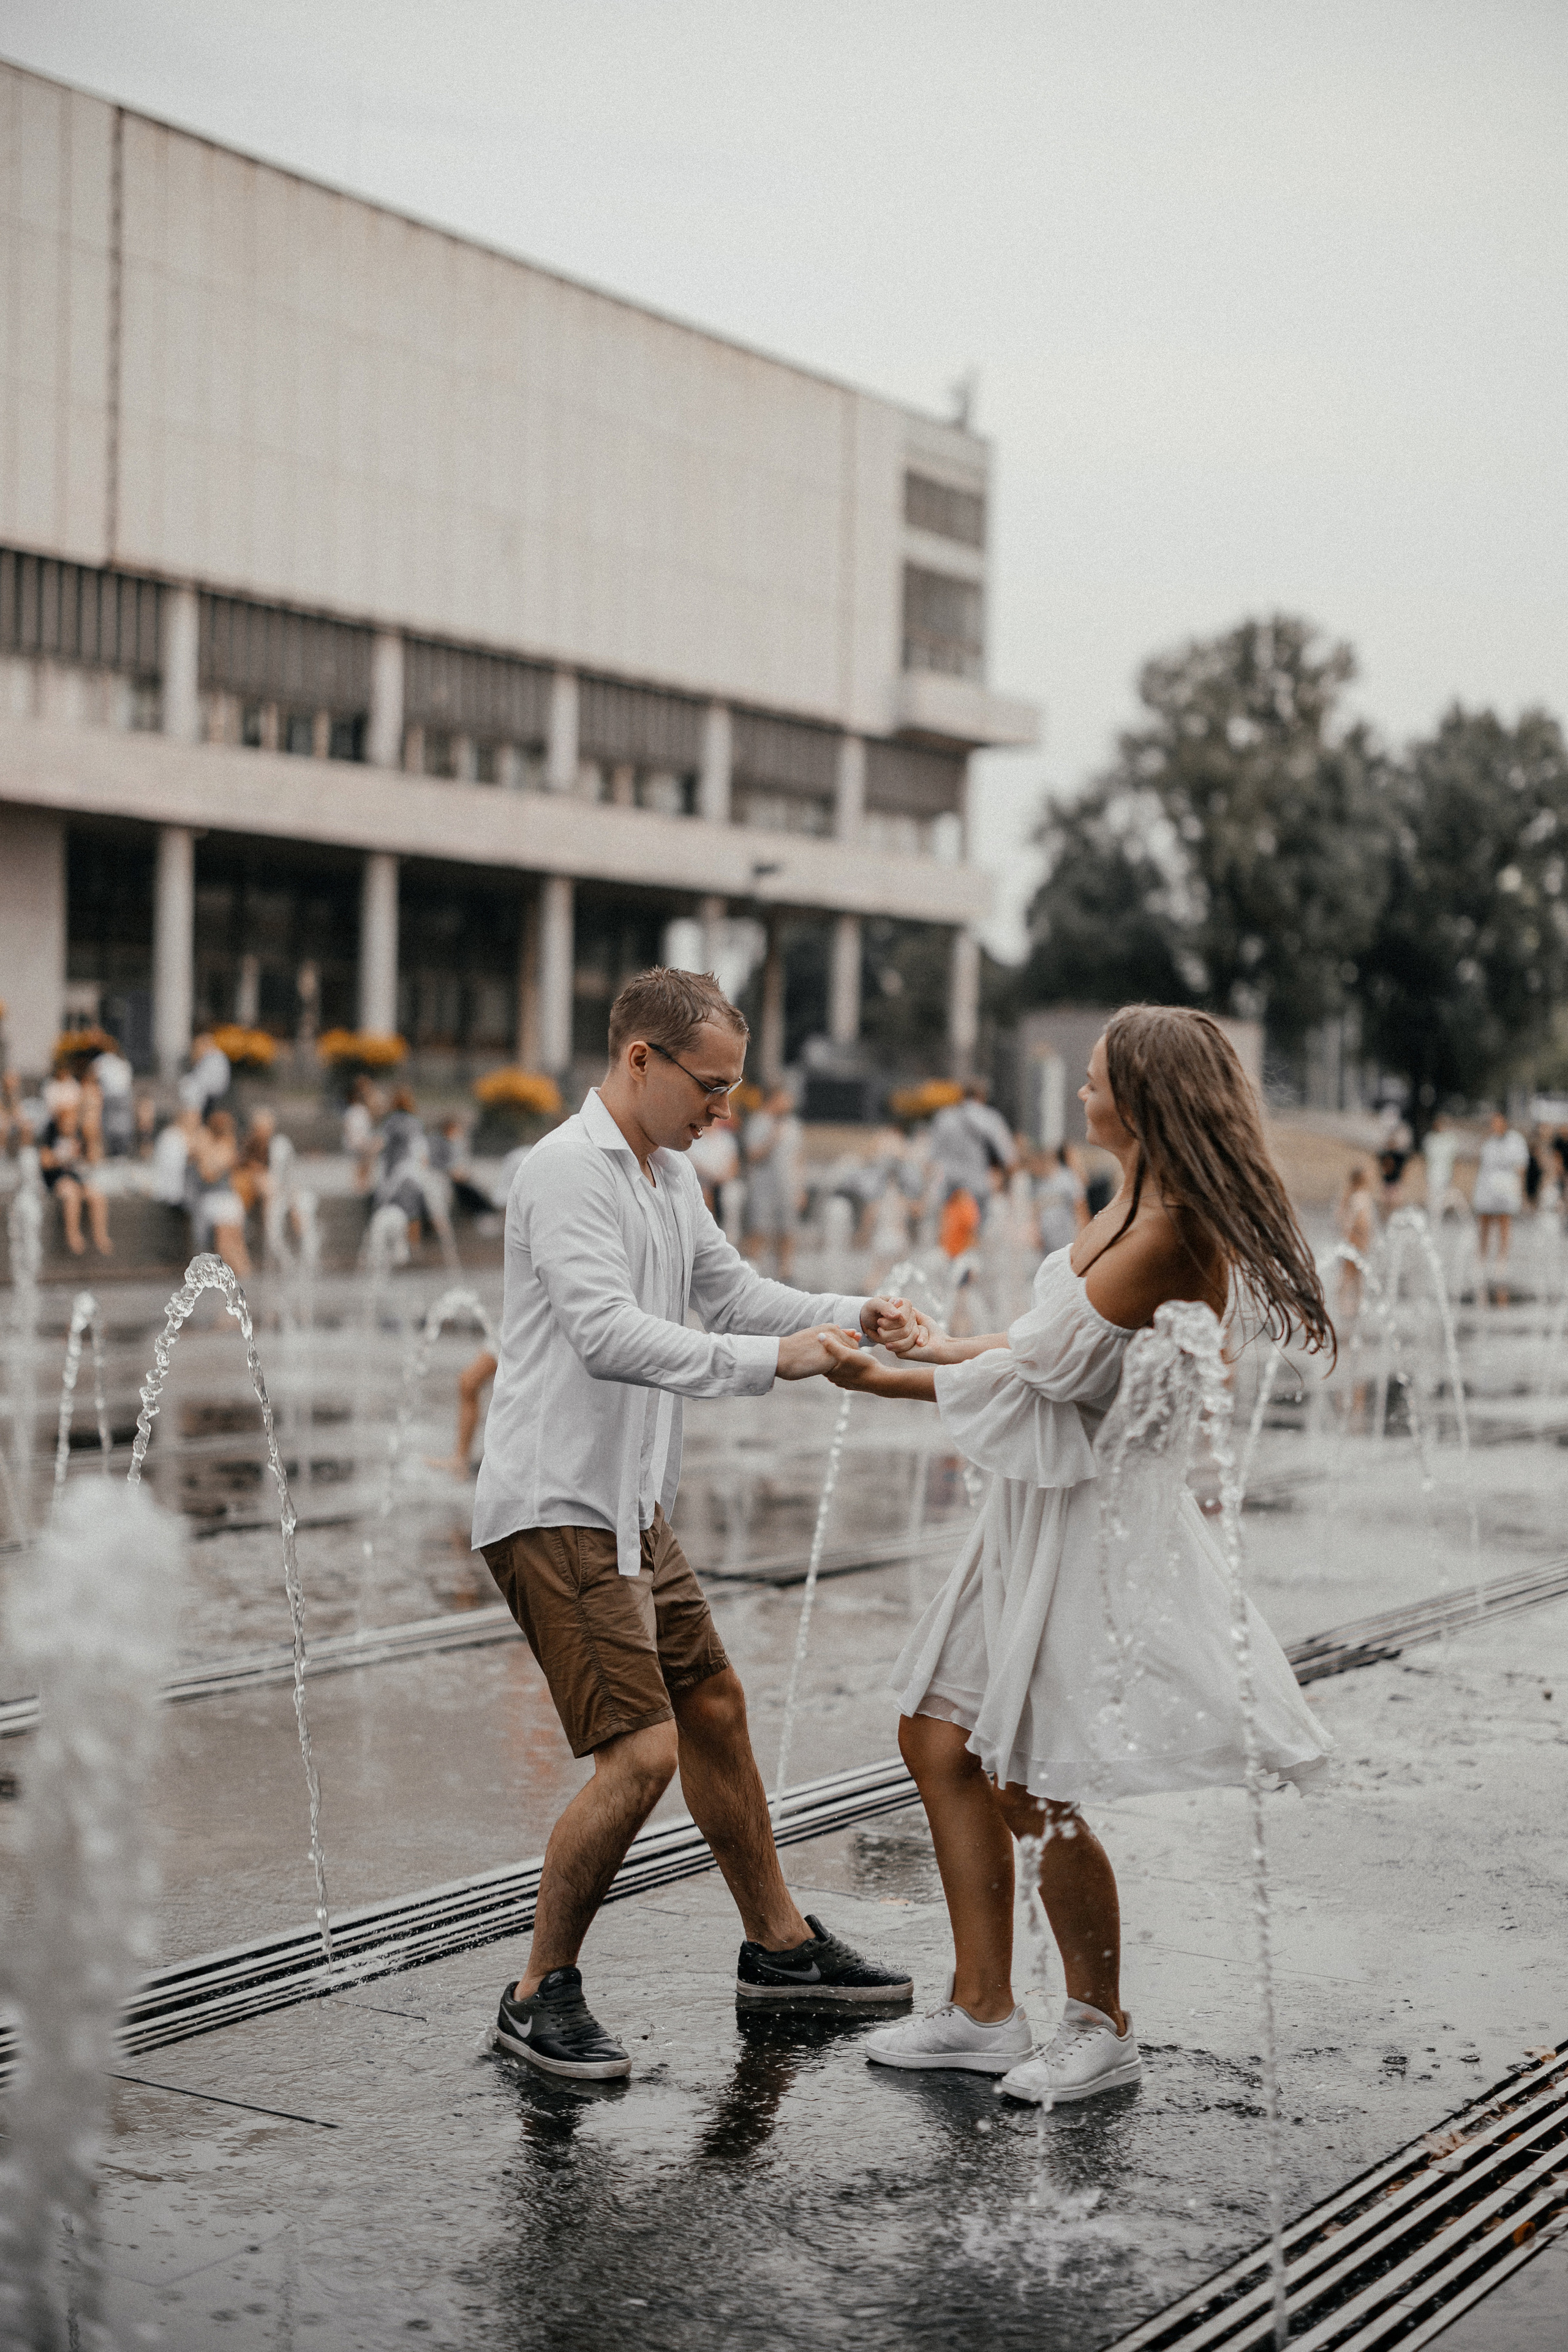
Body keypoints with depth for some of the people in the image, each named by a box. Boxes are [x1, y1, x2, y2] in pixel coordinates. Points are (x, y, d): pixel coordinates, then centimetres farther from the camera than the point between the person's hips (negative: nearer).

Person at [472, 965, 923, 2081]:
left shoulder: (671, 1173, 13)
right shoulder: (568, 1170, -17)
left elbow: (732, 1289, 21)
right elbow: (609, 1338, -29)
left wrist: (853, 1315, 5)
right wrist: (770, 1360, -30)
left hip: (633, 1506, 10)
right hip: (556, 1508, -10)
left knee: (714, 1707, 18)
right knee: (643, 1750, -14)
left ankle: (780, 1945, 35)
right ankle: (542, 1996, 2)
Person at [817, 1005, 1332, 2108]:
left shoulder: (1164, 1234, -23)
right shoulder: (1139, 1208, 7)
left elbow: (1041, 1368, -19)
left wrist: (888, 1380, -9)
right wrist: (945, 1347, 19)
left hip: (1091, 1522, -10)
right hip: (1038, 1517, 10)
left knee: (1033, 1793, 0)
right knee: (940, 1745, 13)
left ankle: (1103, 2027, 20)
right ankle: (984, 2010, 23)